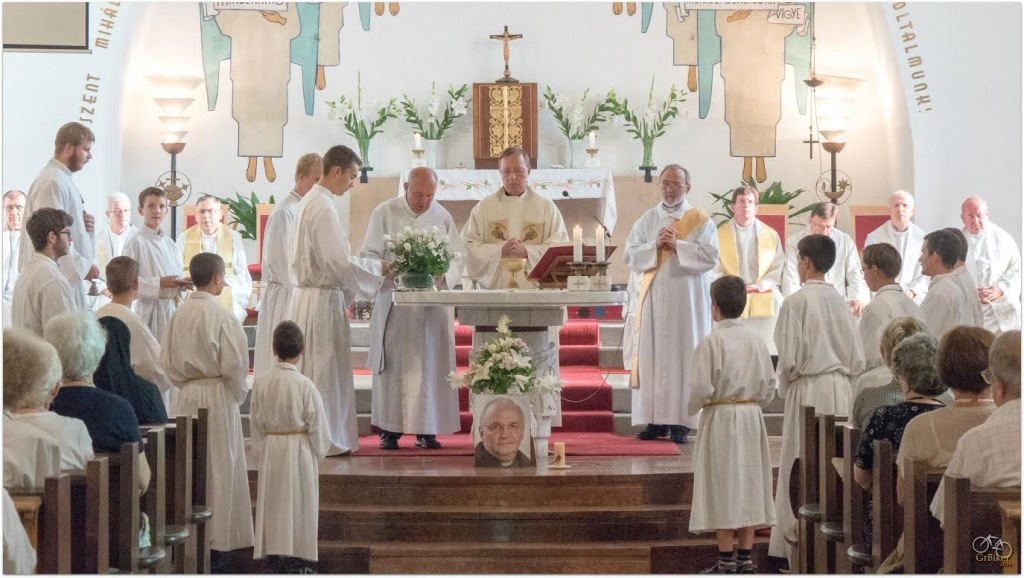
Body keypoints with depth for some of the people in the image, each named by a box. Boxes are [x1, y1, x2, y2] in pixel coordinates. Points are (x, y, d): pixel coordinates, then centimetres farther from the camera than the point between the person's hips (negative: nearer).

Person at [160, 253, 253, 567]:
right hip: (218, 396, -6)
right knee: (218, 468, 2)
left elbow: (166, 359, 6)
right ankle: (215, 544, 5)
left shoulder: (179, 313, 2)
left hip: (187, 395, 6)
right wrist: (239, 392, 0)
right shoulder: (221, 316, -15)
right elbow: (234, 363, -16)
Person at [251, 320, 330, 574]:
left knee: (273, 503, 10)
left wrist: (259, 454, 14)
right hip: (299, 450, -3)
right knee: (300, 503, 6)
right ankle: (299, 556, 9)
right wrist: (318, 452, 7)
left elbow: (256, 422, 3)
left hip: (270, 450, 3)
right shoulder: (304, 385, -15)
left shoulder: (261, 382, -4)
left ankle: (275, 554, 12)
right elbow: (317, 424, -9)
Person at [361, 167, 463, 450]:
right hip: (394, 303, -2)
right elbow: (369, 255, 1)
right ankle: (389, 430, 1)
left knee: (430, 365, 0)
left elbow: (457, 258, 7)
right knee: (393, 365, -4)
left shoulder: (443, 217, 7)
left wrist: (442, 277, -13)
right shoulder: (384, 213, 1)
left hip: (434, 304, 2)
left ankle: (426, 429, 5)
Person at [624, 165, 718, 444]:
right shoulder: (646, 220, 12)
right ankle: (656, 420, 4)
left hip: (687, 298, -2)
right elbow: (630, 257, 4)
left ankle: (681, 421, -1)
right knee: (652, 356, 0)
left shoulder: (700, 221, 4)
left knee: (683, 355, -3)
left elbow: (710, 256, -7)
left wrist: (677, 245, -13)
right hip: (653, 298, 3)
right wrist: (655, 245, -10)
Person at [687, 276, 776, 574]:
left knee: (722, 486, 0)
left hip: (720, 418, -5)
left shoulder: (711, 342, -14)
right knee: (748, 485, 10)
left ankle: (726, 562, 2)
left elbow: (701, 389, -15)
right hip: (752, 418, 5)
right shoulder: (756, 341, 3)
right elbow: (770, 387, 6)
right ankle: (745, 558, 14)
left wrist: (693, 409, 4)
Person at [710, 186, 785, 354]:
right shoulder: (720, 234, 7)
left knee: (765, 349, -7)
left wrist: (760, 286, -10)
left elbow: (778, 267, 6)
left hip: (763, 302, 1)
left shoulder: (770, 235, 10)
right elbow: (714, 269, 1)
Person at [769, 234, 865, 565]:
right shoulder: (840, 301, 5)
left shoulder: (797, 301, -12)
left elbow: (788, 358, -14)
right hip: (840, 389, 6)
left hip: (808, 390, -6)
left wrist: (784, 387, 3)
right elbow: (858, 359, 7)